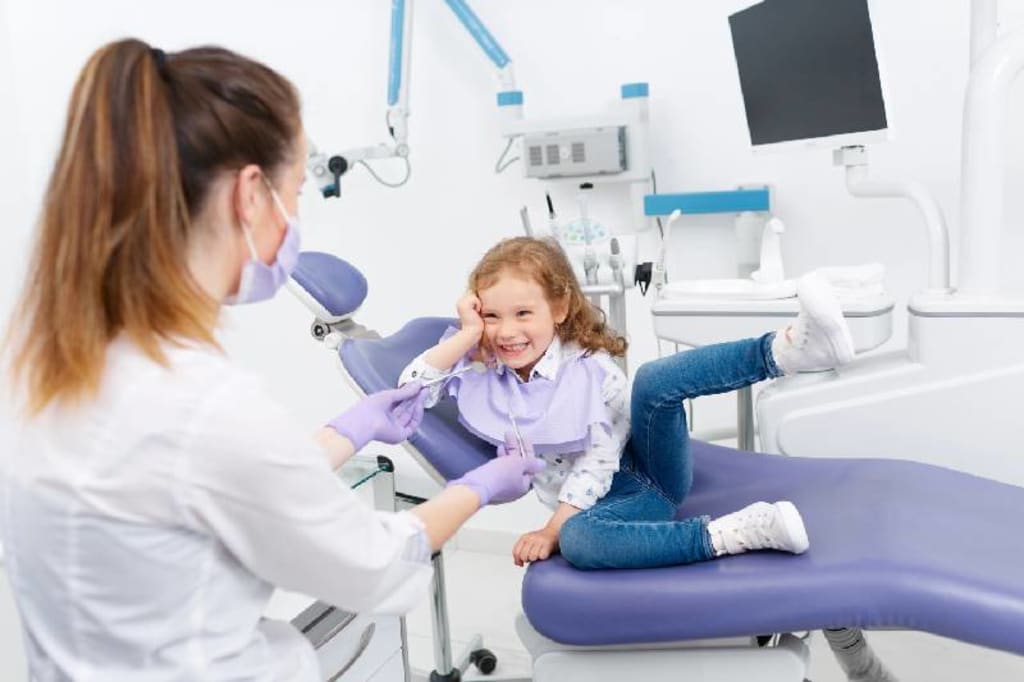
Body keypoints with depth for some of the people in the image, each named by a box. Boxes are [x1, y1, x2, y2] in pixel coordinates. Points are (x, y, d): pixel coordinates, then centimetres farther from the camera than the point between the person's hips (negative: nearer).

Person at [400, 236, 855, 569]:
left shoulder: (591, 368, -9)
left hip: (648, 469, -1)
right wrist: (466, 335, -14)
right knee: (578, 541, -38)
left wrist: (551, 529, -20)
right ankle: (740, 532, -43)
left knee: (654, 380, -31)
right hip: (611, 503, 1)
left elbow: (599, 460, -15)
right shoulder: (481, 371, 2)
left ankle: (791, 348, -47)